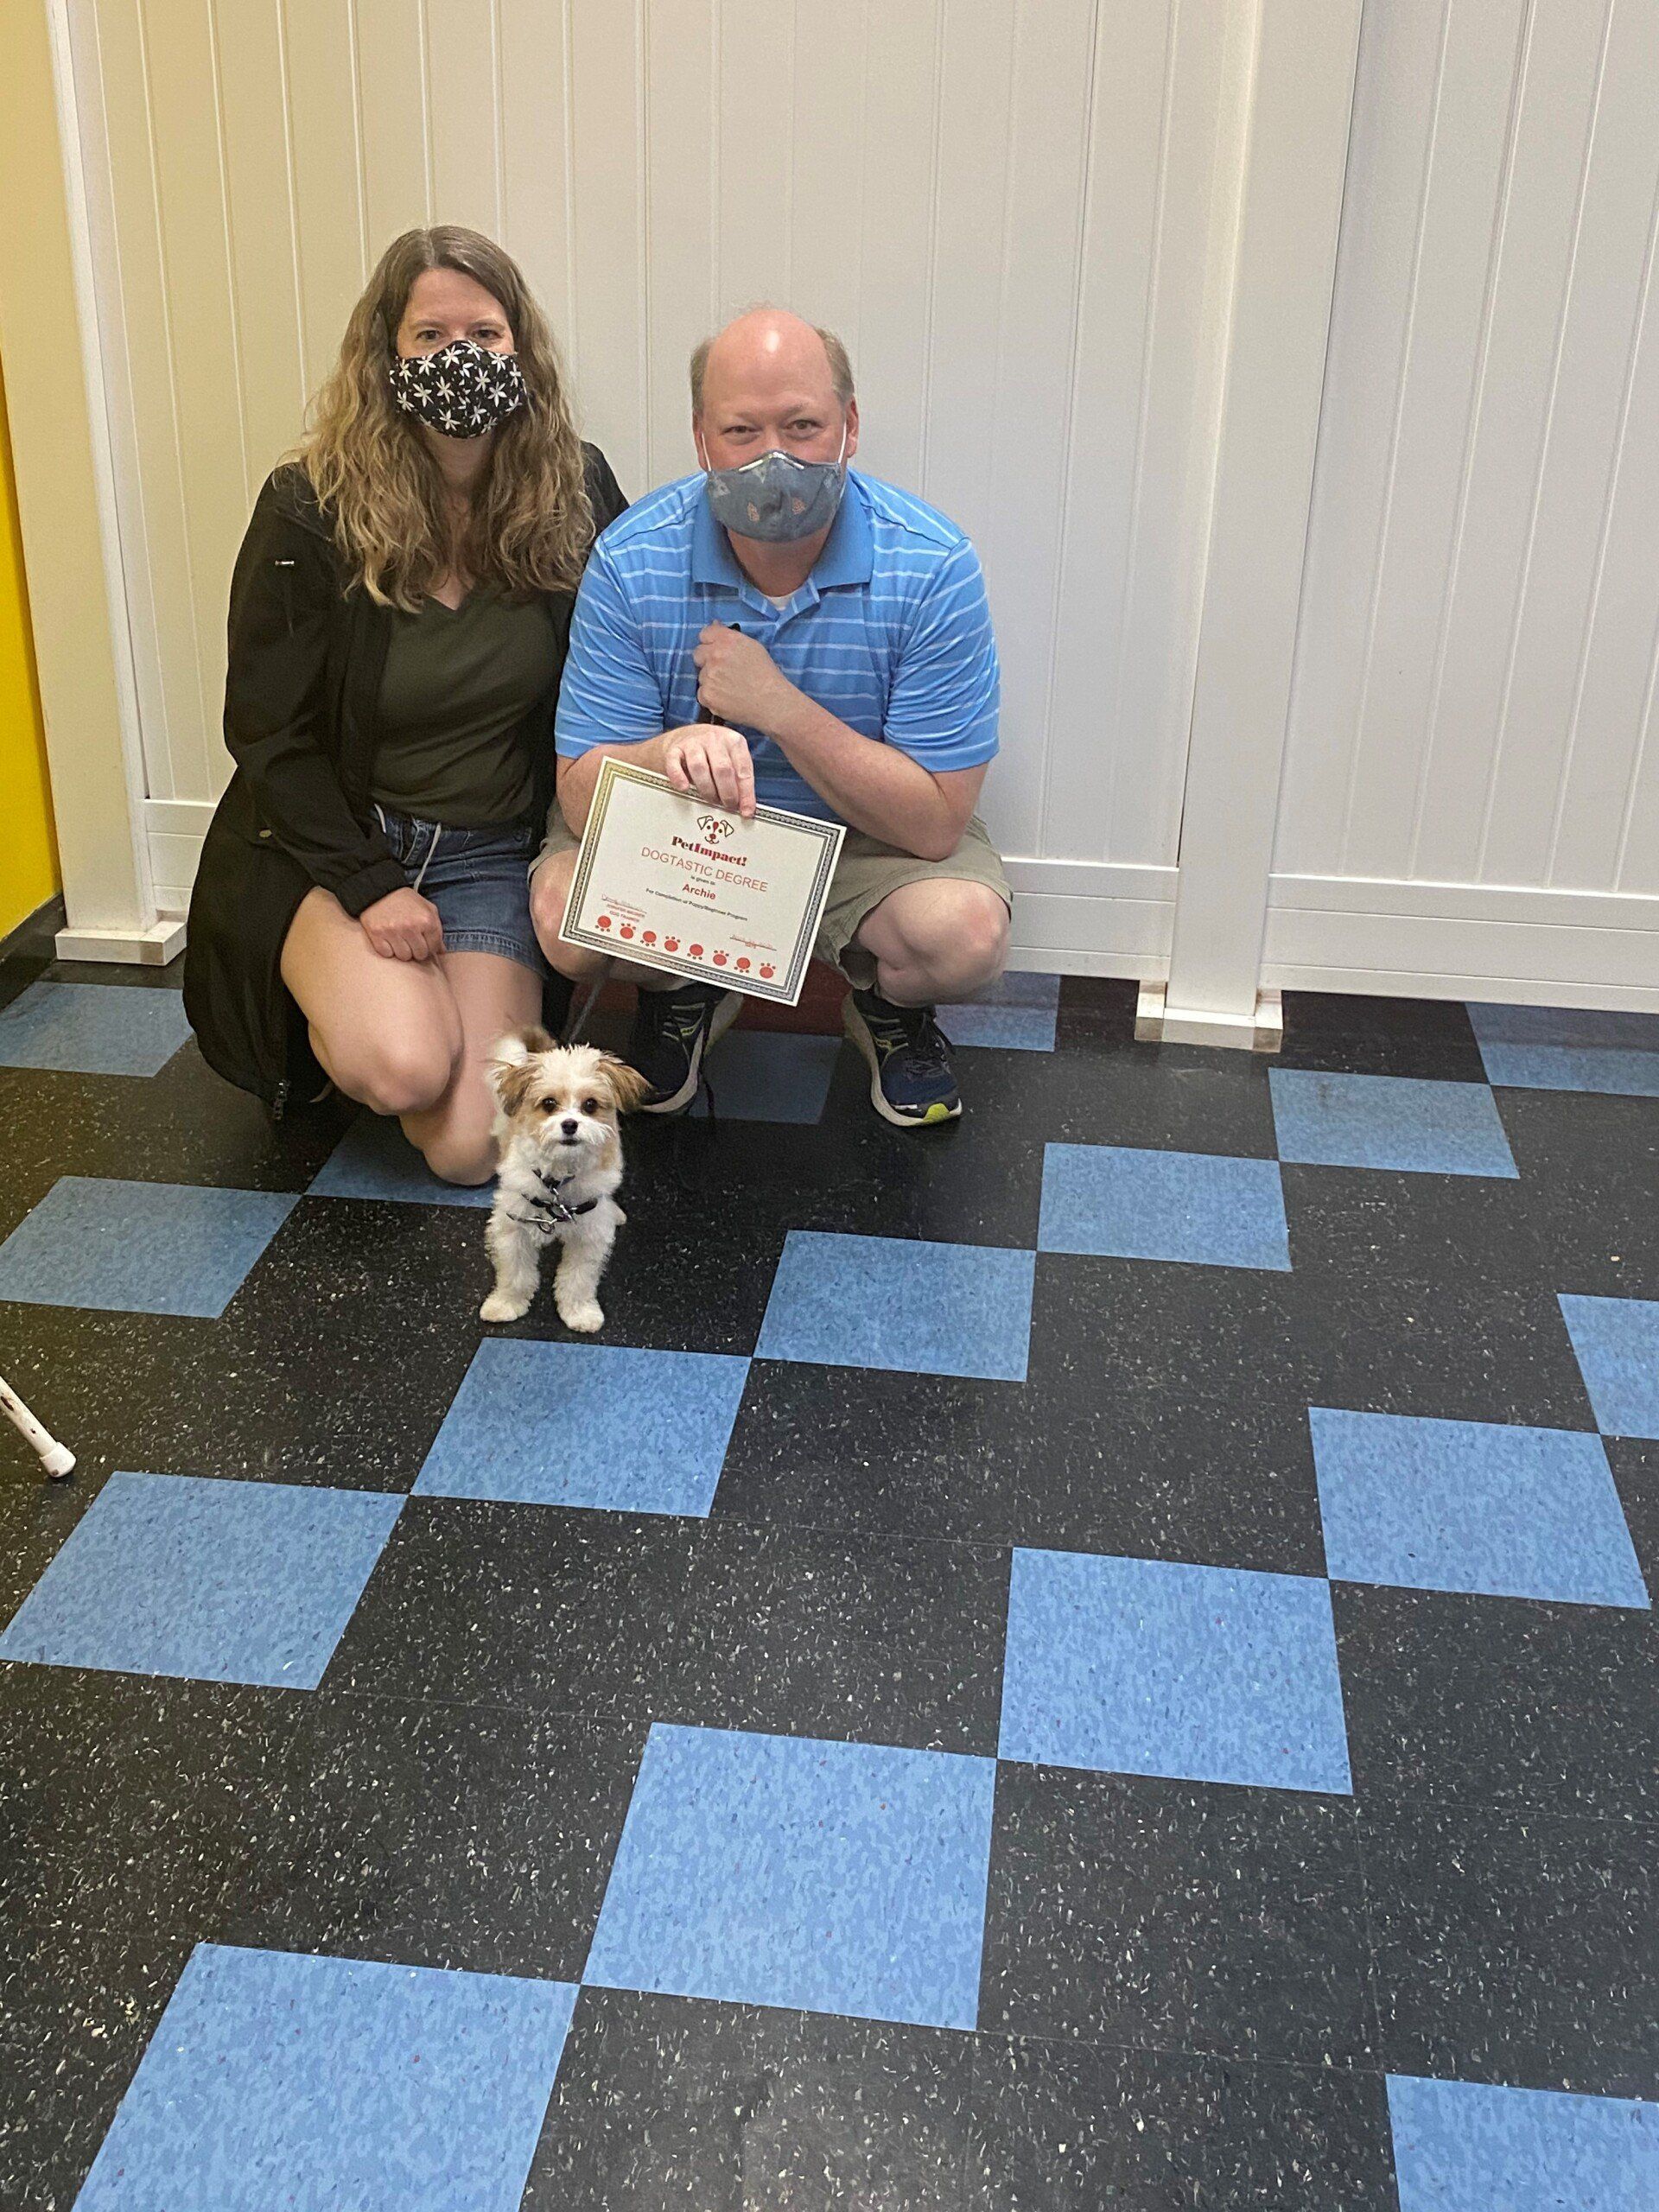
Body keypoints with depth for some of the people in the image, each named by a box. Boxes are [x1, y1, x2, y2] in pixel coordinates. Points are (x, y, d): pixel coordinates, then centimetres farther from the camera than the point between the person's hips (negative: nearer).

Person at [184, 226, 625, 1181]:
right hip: (328, 842, -2)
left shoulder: (577, 491, -3)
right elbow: (268, 731, -6)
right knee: (404, 1067, -29)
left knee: (469, 1148, -14)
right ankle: (332, 995, 8)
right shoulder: (311, 510, -10)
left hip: (493, 852, 2)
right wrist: (371, 886, -15)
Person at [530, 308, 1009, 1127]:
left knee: (963, 931, -31)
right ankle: (685, 992, 11)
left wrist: (779, 705, -33)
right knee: (565, 918, -27)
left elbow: (934, 824, -24)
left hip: (867, 833, -1)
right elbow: (582, 795, -20)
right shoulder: (631, 561, -19)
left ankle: (886, 1007, 9)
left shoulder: (932, 568, -23)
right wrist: (673, 752, -44)